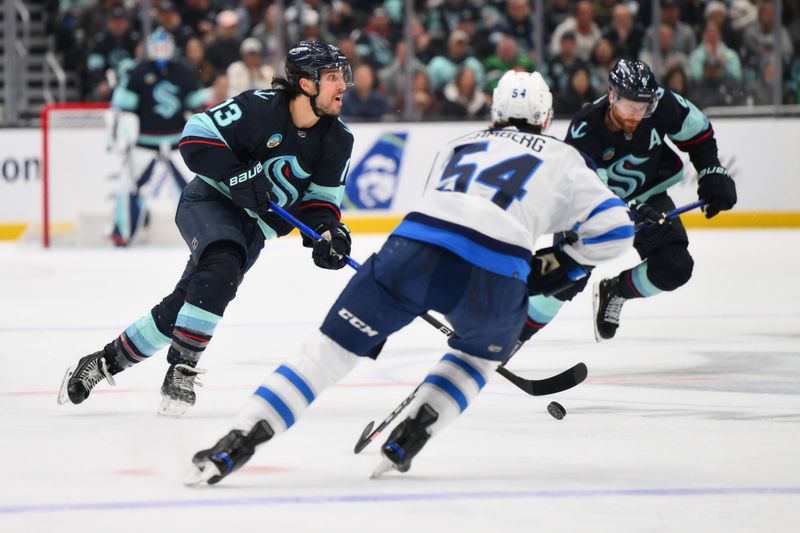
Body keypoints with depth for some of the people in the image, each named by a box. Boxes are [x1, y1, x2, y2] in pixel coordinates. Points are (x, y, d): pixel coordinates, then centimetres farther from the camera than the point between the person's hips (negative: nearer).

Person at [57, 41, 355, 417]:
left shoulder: (338, 141, -3)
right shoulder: (260, 108, -20)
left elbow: (322, 196, 5)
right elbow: (195, 139, -18)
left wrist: (327, 229, -15)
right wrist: (241, 177, -28)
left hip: (253, 225, 6)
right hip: (210, 202, -6)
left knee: (182, 305, 4)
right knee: (222, 265, -34)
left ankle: (107, 361, 21)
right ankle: (181, 369, -30)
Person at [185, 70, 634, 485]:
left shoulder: (458, 146, 33)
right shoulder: (563, 158, 24)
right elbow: (615, 228, 17)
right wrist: (559, 265, 30)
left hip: (415, 247, 2)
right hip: (495, 276, -1)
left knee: (331, 349, 7)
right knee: (482, 353, 31)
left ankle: (232, 447, -5)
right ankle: (406, 442, 15)